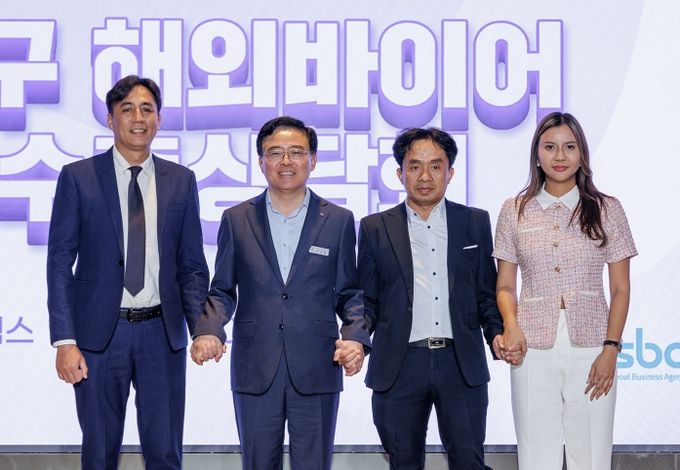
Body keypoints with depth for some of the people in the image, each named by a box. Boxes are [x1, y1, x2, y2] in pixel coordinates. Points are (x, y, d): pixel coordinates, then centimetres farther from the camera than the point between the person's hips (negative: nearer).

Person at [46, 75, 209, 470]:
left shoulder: (181, 181, 6)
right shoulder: (78, 177, -1)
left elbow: (192, 266, 8)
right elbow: (60, 263, -2)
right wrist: (64, 340, -11)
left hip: (163, 333, 2)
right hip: (99, 332, -1)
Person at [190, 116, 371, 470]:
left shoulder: (339, 221, 5)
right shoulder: (236, 220, 7)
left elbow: (349, 293, 7)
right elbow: (222, 290, 9)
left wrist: (356, 337, -11)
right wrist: (208, 330, -10)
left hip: (316, 373, 0)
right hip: (254, 372, 1)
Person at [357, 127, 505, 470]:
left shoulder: (475, 223, 10)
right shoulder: (375, 229, 7)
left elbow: (486, 294, 11)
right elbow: (367, 300, 8)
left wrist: (497, 333, -7)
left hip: (461, 364, 0)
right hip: (399, 365, 0)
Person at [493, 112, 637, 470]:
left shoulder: (607, 210, 4)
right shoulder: (514, 211, 7)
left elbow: (620, 289, 5)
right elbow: (505, 286, 10)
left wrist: (610, 348, -6)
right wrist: (511, 324, -10)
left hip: (591, 351, -1)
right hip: (534, 350, 1)